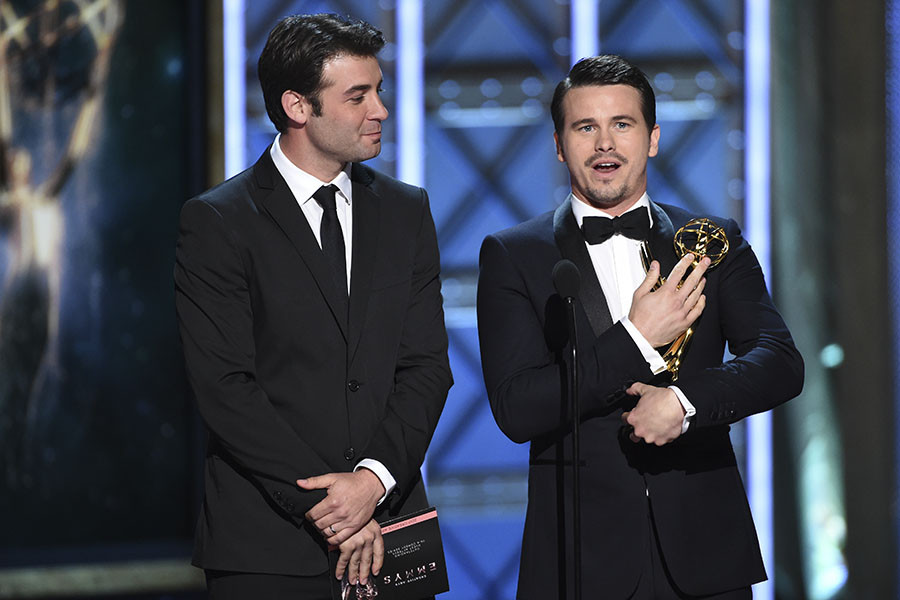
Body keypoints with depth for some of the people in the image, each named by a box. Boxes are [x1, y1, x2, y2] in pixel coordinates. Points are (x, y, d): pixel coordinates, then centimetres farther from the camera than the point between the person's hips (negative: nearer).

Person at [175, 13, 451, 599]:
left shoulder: (406, 210, 11)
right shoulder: (217, 222, -3)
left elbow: (426, 365, 5)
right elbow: (225, 389, -10)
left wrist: (376, 475, -11)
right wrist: (319, 503, -15)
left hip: (390, 535, 4)